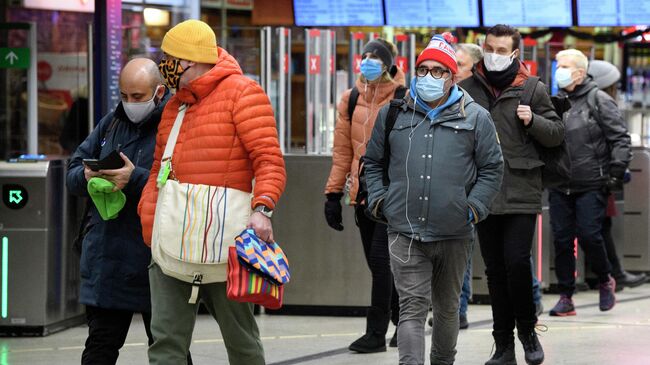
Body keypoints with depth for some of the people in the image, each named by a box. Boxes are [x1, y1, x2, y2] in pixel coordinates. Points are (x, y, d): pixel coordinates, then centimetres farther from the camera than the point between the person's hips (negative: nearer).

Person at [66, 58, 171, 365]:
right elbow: (73, 170, 17)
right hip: (107, 257, 5)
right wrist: (86, 176, -6)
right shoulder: (111, 123, 14)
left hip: (155, 259, -5)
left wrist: (136, 179, -24)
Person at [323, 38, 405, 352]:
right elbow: (343, 150, 12)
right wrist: (334, 194, 9)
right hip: (363, 193, 5)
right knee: (378, 262, 9)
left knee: (381, 258, -9)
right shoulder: (351, 100, 8)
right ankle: (402, 323, 24)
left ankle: (376, 332, -3)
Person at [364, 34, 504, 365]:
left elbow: (492, 169, 7)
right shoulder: (393, 114, 8)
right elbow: (373, 161, 19)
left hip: (454, 234, 1)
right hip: (405, 233, -1)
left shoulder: (475, 118, 3)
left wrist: (473, 207, -4)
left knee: (447, 306, 17)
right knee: (412, 307, -11)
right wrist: (378, 200, 6)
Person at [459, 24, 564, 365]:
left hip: (521, 193, -3)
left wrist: (533, 121, -13)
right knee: (495, 269, 7)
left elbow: (557, 134, 6)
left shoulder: (533, 90, 2)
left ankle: (527, 329, 11)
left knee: (517, 262, -11)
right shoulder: (467, 88, 7)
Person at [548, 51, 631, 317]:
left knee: (589, 235, -10)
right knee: (561, 240, 2)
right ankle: (566, 297, 9)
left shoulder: (599, 100, -3)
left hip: (591, 185, -5)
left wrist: (616, 172, -12)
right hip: (560, 187, 5)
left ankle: (605, 281, 16)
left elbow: (620, 138, -5)